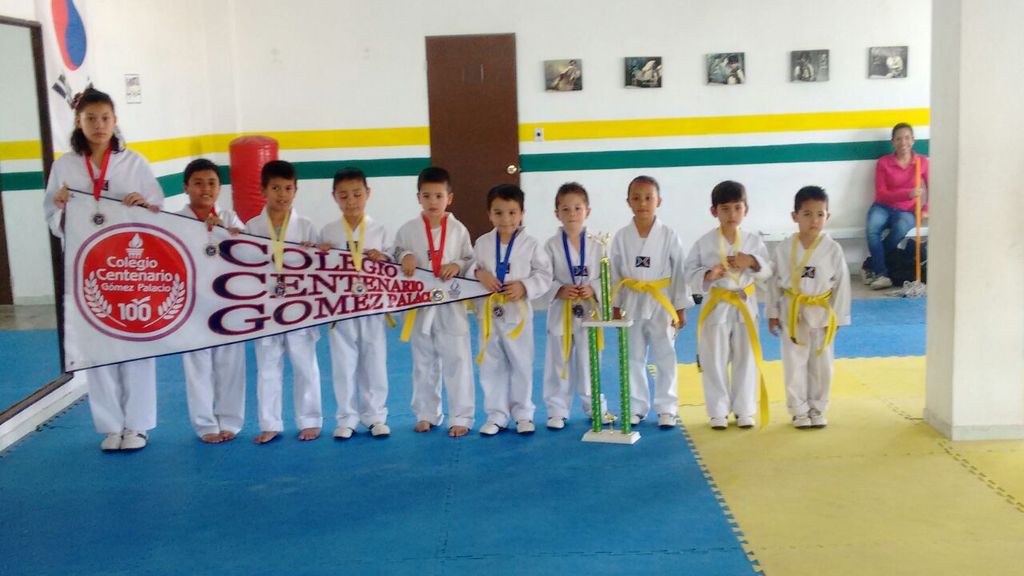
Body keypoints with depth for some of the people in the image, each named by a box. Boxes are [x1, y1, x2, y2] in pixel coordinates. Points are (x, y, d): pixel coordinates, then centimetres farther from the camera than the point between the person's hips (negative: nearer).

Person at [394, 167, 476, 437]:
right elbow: (394, 258, 8)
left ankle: (461, 417, 11)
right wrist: (404, 258, -13)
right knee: (423, 363, 14)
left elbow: (472, 261, 3)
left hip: (451, 305, -2)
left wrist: (458, 266, -16)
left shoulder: (458, 229, -2)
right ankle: (427, 414, 28)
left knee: (457, 362, 0)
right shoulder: (408, 229, 0)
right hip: (419, 305, 2)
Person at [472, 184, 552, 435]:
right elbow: (471, 267, 9)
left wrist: (524, 286, -18)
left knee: (521, 365, 8)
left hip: (518, 312, -2)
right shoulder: (482, 243, 1)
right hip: (489, 312, 2)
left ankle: (522, 413, 23)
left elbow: (544, 275, -3)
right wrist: (479, 273, -13)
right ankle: (496, 415, 21)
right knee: (491, 366, 9)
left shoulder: (530, 244, -6)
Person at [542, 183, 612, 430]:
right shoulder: (552, 245, -5)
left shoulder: (595, 245, -1)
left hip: (589, 311, 1)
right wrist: (559, 291, -19)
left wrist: (593, 290, -15)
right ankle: (557, 410, 18)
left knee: (590, 363, 12)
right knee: (559, 363, 6)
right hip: (561, 312, -1)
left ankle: (595, 407, 27)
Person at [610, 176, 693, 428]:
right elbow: (615, 274, 6)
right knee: (633, 359, 9)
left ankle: (667, 408, 16)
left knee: (665, 358, 5)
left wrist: (680, 308, -3)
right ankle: (636, 407, 22)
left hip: (661, 303, -2)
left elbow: (679, 272, -3)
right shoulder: (621, 236, -1)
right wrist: (615, 307, 5)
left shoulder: (668, 235, -6)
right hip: (632, 303, 2)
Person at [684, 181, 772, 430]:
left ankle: (744, 410, 23)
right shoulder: (704, 243, -5)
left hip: (746, 306, 2)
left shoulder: (754, 241, 1)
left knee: (746, 360, 9)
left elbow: (768, 271, 4)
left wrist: (753, 262, -15)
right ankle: (718, 411, 18)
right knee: (715, 362, 5)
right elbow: (690, 274, -3)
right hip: (716, 307, -1)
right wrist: (708, 275, -22)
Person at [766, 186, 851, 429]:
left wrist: (837, 317, -3)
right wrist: (773, 313, 2)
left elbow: (842, 284, -3)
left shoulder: (833, 249, -9)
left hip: (821, 313, 0)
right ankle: (799, 410, 20)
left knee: (821, 364, 10)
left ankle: (817, 409, 26)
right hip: (793, 313, 0)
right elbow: (774, 282, 1)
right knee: (795, 364, 7)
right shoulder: (784, 248, -8)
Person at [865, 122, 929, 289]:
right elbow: (881, 194, -9)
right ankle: (881, 274, -29)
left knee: (901, 227, -36)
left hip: (905, 211, 0)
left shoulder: (922, 161, 2)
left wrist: (926, 209, -8)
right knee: (872, 228, -35)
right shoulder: (883, 163, -2)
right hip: (883, 207, 0)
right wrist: (908, 194, -22)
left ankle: (872, 267, -20)